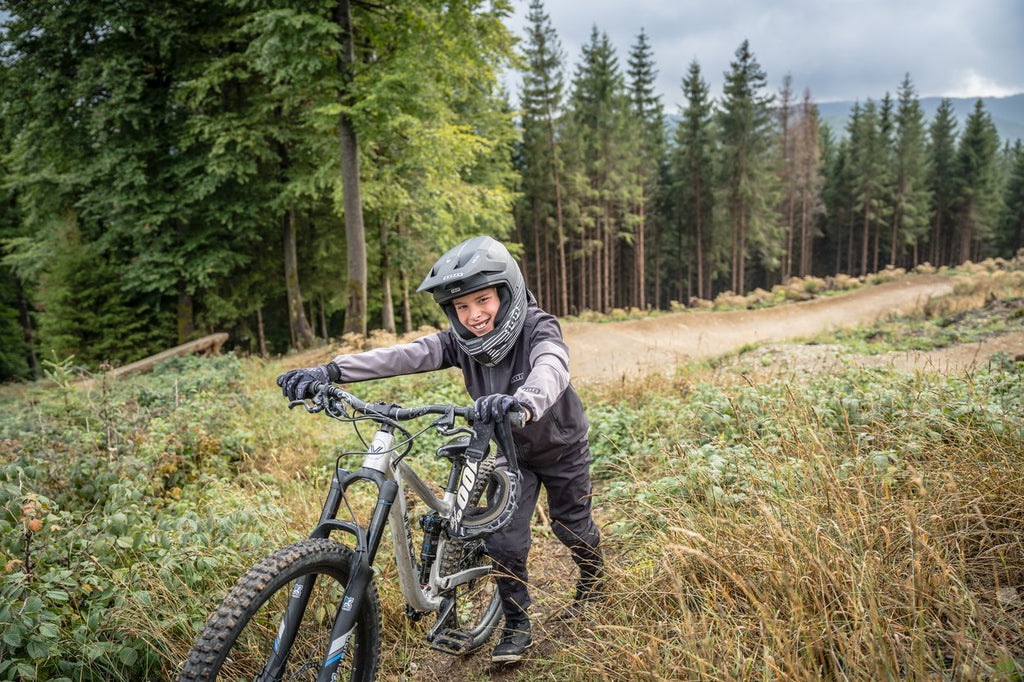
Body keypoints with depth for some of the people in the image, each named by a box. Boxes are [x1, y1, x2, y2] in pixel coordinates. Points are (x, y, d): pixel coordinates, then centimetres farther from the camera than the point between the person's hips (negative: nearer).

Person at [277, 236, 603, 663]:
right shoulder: (461, 342, -19)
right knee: (504, 540, -4)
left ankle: (593, 580, 46)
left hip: (562, 446, -3)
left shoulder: (538, 330, -32)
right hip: (513, 451, 3)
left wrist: (522, 401, -78)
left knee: (572, 526, 14)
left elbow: (551, 368, -54)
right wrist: (330, 372, -47)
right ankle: (516, 628, 17)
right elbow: (403, 355, -33)